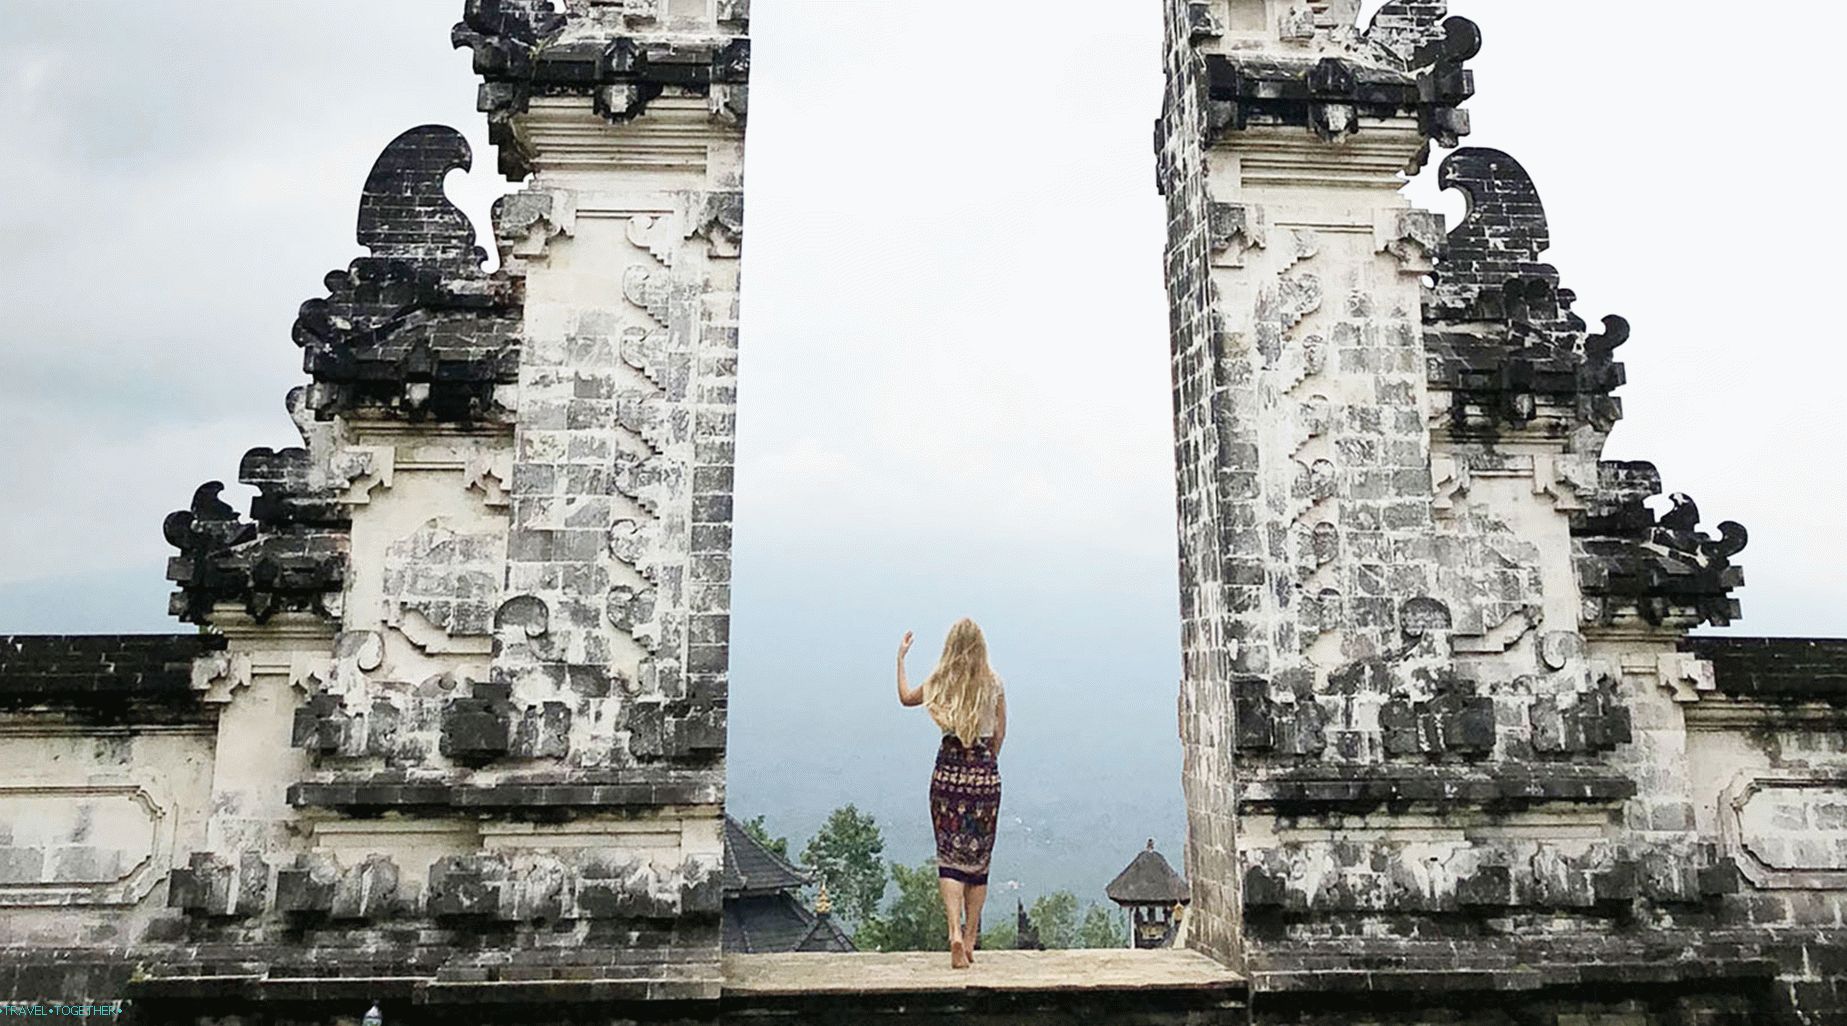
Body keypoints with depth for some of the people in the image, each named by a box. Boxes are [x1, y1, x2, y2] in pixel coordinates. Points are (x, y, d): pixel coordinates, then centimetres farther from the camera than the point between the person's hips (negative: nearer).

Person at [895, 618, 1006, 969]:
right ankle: (970, 939, 17)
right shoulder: (994, 683, -1)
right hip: (985, 774, 1)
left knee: (950, 856, 1)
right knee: (979, 858, 11)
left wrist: (900, 657, 27)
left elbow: (906, 698, 17)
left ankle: (955, 932, -17)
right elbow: (999, 734, 6)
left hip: (949, 772, -1)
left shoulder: (939, 682, -1)